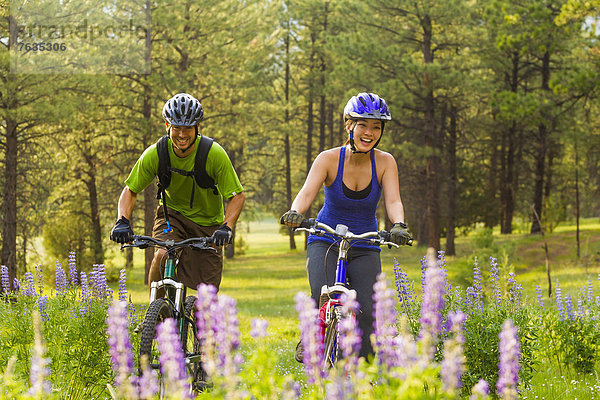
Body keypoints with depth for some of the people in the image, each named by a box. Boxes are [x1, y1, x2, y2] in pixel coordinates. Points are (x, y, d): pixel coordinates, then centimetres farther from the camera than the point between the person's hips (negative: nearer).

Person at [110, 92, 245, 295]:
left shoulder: (214, 153, -24)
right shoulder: (155, 154, -19)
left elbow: (237, 195, -18)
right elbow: (130, 190, -7)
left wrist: (226, 227, -34)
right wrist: (122, 221, -25)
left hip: (207, 223, -1)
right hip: (172, 215, 1)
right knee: (162, 255, -30)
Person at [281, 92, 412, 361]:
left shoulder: (385, 162, -9)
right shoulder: (329, 159, -12)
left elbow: (393, 201, -22)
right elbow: (307, 192, -25)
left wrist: (399, 226, -44)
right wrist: (295, 213, -48)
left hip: (365, 247, 1)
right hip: (325, 241, -1)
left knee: (366, 311, -14)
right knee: (323, 296, -28)